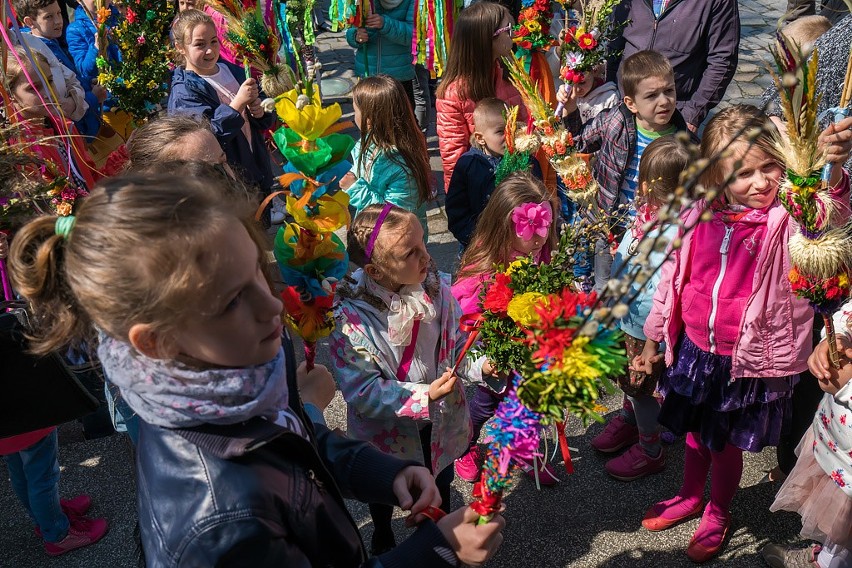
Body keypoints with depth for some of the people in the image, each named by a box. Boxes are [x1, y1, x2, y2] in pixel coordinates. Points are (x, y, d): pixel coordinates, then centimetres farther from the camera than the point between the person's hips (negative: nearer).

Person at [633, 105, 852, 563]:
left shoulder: (787, 217, -17)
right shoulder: (698, 218, -7)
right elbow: (672, 277, 4)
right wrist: (652, 340, 10)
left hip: (747, 360, -3)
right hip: (694, 348, 3)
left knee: (727, 442, 16)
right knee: (695, 430, 23)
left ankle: (717, 513, 43)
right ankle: (690, 497, 50)